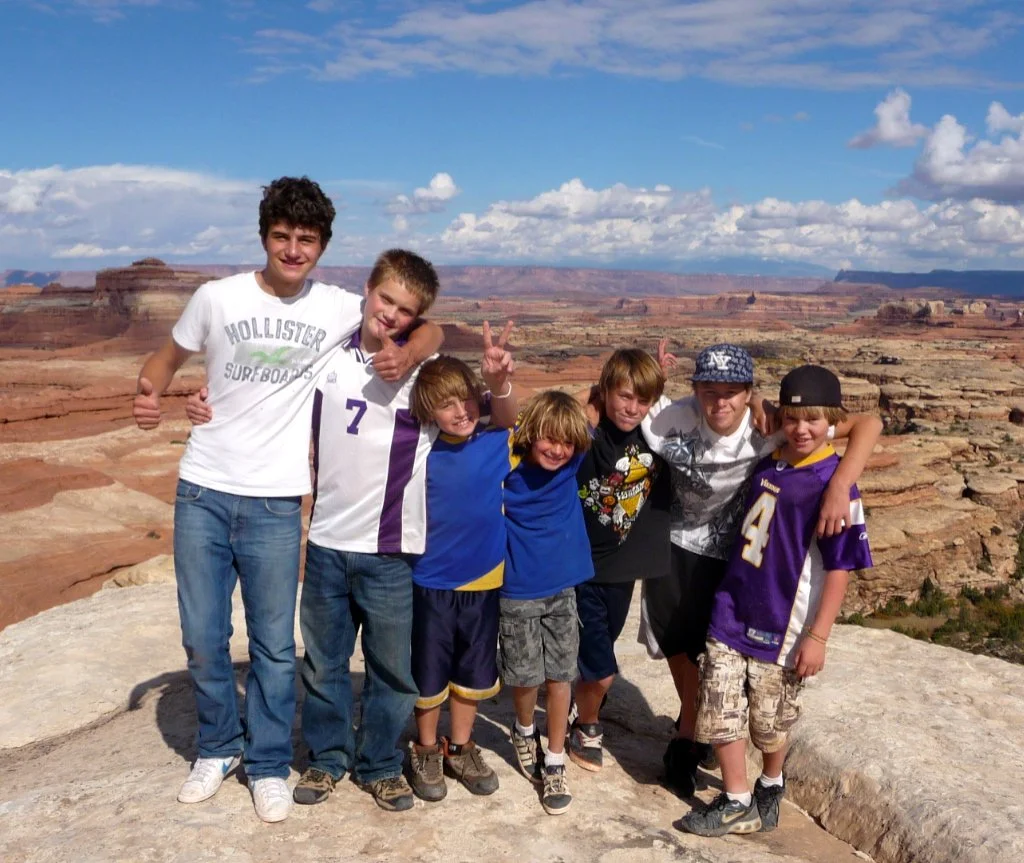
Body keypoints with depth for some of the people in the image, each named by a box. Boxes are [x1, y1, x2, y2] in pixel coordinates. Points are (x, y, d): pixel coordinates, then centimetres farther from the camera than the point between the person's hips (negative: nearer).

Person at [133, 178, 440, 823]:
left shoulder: (341, 309, -2)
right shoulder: (217, 297, -1)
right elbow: (167, 359, 11)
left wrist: (408, 353, -16)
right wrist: (150, 394, -11)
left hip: (275, 503, -1)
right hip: (203, 491, 1)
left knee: (274, 645, 6)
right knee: (203, 639, 11)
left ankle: (268, 764, 26)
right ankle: (218, 747, 34)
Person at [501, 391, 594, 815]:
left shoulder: (573, 462, -7)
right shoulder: (507, 464, -16)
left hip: (563, 589, 2)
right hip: (517, 593, -2)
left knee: (560, 675, 8)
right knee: (526, 677, 10)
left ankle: (554, 762, 25)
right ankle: (524, 731, 42)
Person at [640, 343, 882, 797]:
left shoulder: (770, 428, -28)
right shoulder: (674, 419, -26)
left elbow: (868, 424, -30)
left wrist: (839, 486, -43)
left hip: (725, 553, -1)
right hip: (672, 542, 1)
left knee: (699, 645, 5)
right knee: (673, 642, 11)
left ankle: (686, 741, 32)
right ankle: (693, 722, 39)